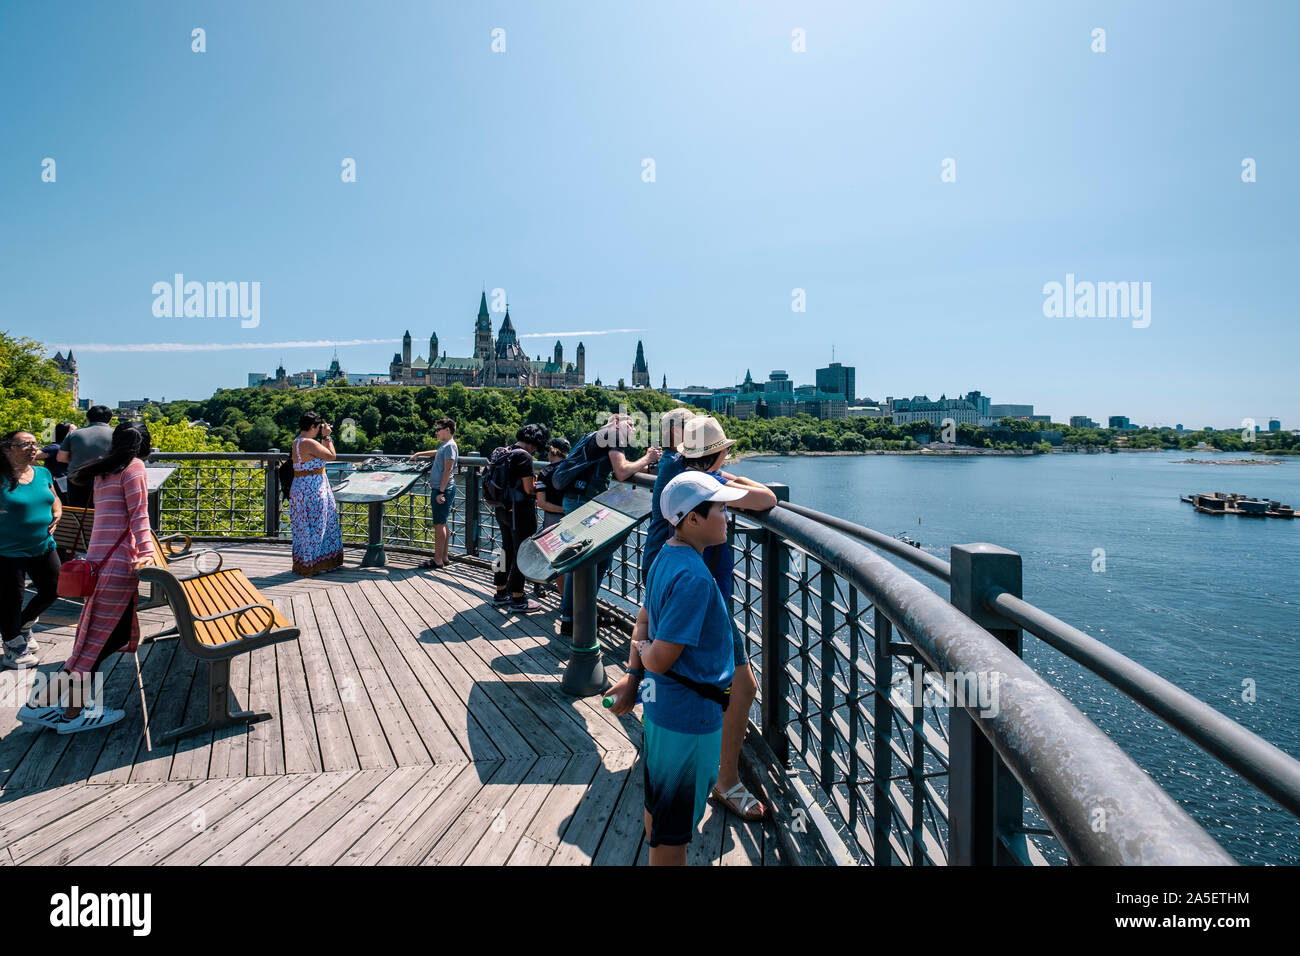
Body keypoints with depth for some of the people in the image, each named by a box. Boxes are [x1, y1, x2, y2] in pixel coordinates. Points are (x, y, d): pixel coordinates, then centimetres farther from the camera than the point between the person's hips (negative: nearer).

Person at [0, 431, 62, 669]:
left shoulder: (43, 474, 5)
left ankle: (25, 624, 42)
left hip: (44, 547, 6)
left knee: (51, 591, 13)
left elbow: (55, 501, 20)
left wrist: (57, 515, 4)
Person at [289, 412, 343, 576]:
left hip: (300, 488, 10)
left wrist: (324, 438, 16)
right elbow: (331, 456, -15)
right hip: (312, 490, -10)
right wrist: (327, 437, -5)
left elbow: (319, 455, 21)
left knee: (306, 527, 17)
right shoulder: (309, 443, -20)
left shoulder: (297, 442, 12)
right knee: (313, 527, -1)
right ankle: (308, 566, 8)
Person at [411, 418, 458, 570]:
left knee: (439, 524, -8)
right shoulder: (444, 446, 18)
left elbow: (448, 470, -20)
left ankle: (437, 560, -6)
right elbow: (436, 453, 44)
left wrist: (441, 492, -24)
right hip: (439, 489, 10)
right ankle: (443, 557, 19)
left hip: (443, 490, -10)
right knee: (441, 524, 12)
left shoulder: (450, 446, -12)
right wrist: (420, 454, 41)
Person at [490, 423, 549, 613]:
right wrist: (538, 487, 0)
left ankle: (501, 594, 28)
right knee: (521, 554, 2)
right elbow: (528, 489, -20)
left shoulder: (505, 452, 9)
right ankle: (517, 599, 10)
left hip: (502, 510, 9)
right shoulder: (524, 456, -18)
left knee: (507, 550, 19)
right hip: (520, 512, -8)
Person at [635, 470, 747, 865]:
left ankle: (657, 858, 46)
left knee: (657, 806, 27)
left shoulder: (664, 558, 0)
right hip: (689, 717, -9)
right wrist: (646, 652, -8)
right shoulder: (693, 577, -28)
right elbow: (660, 660, -27)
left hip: (659, 703, 9)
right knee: (673, 831, 11)